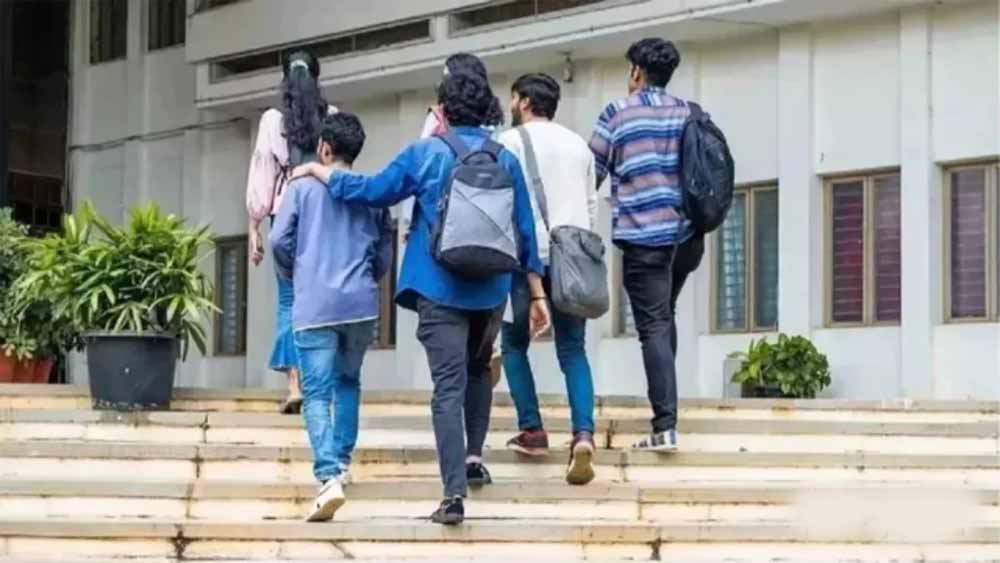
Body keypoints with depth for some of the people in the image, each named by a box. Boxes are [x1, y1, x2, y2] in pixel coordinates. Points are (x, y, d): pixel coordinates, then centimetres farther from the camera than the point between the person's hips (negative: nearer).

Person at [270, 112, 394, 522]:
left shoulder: (303, 186, 1)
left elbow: (280, 241, -2)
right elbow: (384, 253, 9)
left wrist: (293, 275, 18)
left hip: (314, 306, -3)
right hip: (361, 305, 3)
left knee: (317, 394, -6)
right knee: (348, 382, 24)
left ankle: (329, 476, -23)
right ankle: (341, 462, 24)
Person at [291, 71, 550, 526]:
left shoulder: (424, 154, -3)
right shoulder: (506, 160, 6)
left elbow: (372, 191, 0)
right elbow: (525, 231, 7)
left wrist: (319, 172, 16)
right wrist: (537, 294, 12)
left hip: (441, 288, -3)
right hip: (491, 289, 3)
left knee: (448, 386, -7)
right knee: (478, 370, 28)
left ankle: (455, 493, -17)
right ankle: (473, 457, 21)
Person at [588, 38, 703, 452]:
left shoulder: (617, 114, -1)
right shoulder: (689, 113, 10)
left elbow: (590, 174, 3)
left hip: (644, 235, -5)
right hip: (686, 233, 5)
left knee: (654, 327, -7)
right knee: (664, 316, 23)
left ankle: (666, 426, -15)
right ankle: (662, 399, 23)